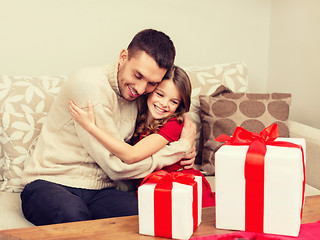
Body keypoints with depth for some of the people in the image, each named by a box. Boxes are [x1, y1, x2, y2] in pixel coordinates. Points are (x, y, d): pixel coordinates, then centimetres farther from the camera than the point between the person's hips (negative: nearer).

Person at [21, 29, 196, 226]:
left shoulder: (140, 98, 8)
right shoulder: (91, 83, -16)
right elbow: (117, 166, -19)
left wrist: (183, 155, 0)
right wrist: (182, 147, -9)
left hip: (99, 191, 6)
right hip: (51, 184, -5)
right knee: (74, 217, -40)